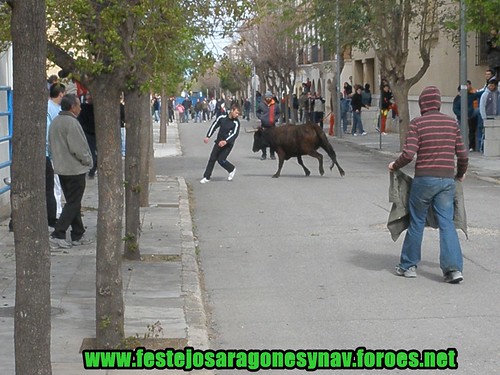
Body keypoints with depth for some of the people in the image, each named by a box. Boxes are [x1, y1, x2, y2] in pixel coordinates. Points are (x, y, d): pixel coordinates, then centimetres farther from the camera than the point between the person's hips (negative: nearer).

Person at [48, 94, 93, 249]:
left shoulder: (55, 122, 10)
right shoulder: (71, 123, -19)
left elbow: (51, 145, 16)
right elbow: (78, 148, -21)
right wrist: (87, 160, -7)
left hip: (61, 168, 9)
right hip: (75, 169, -9)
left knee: (73, 202, 16)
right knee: (73, 203, -4)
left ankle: (78, 235, 21)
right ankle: (57, 236, -8)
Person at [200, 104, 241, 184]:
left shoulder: (236, 122, -12)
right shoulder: (222, 118, -2)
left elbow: (235, 134, -21)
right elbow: (214, 126, 8)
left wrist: (225, 141, -33)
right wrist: (208, 136, 3)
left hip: (228, 144, -4)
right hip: (218, 142, 4)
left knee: (221, 160, -10)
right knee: (212, 159, 3)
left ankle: (232, 169, 18)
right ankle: (206, 177, 10)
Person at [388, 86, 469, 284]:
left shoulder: (417, 123, -5)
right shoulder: (451, 122, 6)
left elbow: (409, 154, -14)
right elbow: (462, 154, 8)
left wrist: (394, 166, 5)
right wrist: (461, 173, 26)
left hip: (424, 179, -3)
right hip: (447, 179, 3)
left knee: (416, 222, 10)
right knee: (447, 222, 5)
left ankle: (408, 265, 20)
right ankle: (453, 267, -5)